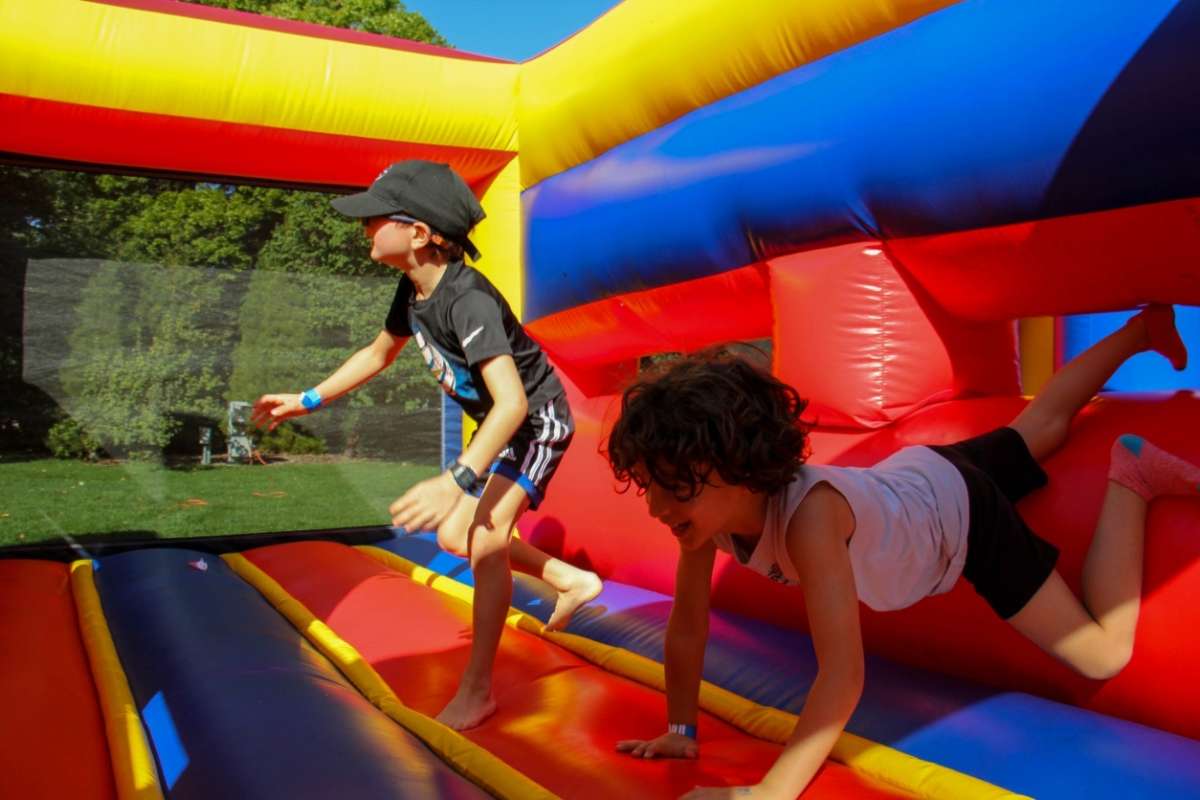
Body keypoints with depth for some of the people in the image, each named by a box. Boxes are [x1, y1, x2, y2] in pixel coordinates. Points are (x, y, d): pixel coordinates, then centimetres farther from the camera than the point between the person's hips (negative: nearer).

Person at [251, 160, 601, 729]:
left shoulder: (467, 299, -35)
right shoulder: (414, 289, -7)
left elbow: (514, 403, -44)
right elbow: (379, 353, 12)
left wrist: (456, 481, -52)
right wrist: (308, 400, 10)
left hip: (537, 420, -9)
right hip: (496, 424, 10)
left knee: (486, 541, -18)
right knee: (454, 537, 12)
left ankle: (476, 690, -2)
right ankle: (573, 581, 24)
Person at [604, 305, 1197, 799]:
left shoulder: (809, 514, -48)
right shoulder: (708, 506, -28)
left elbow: (843, 675, -50)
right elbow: (687, 626, -15)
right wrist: (680, 730, -13)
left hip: (962, 506, -6)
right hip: (912, 476, 6)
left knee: (1102, 657, -2)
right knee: (1040, 426, 31)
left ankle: (1128, 472, 11)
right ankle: (1143, 331, 53)